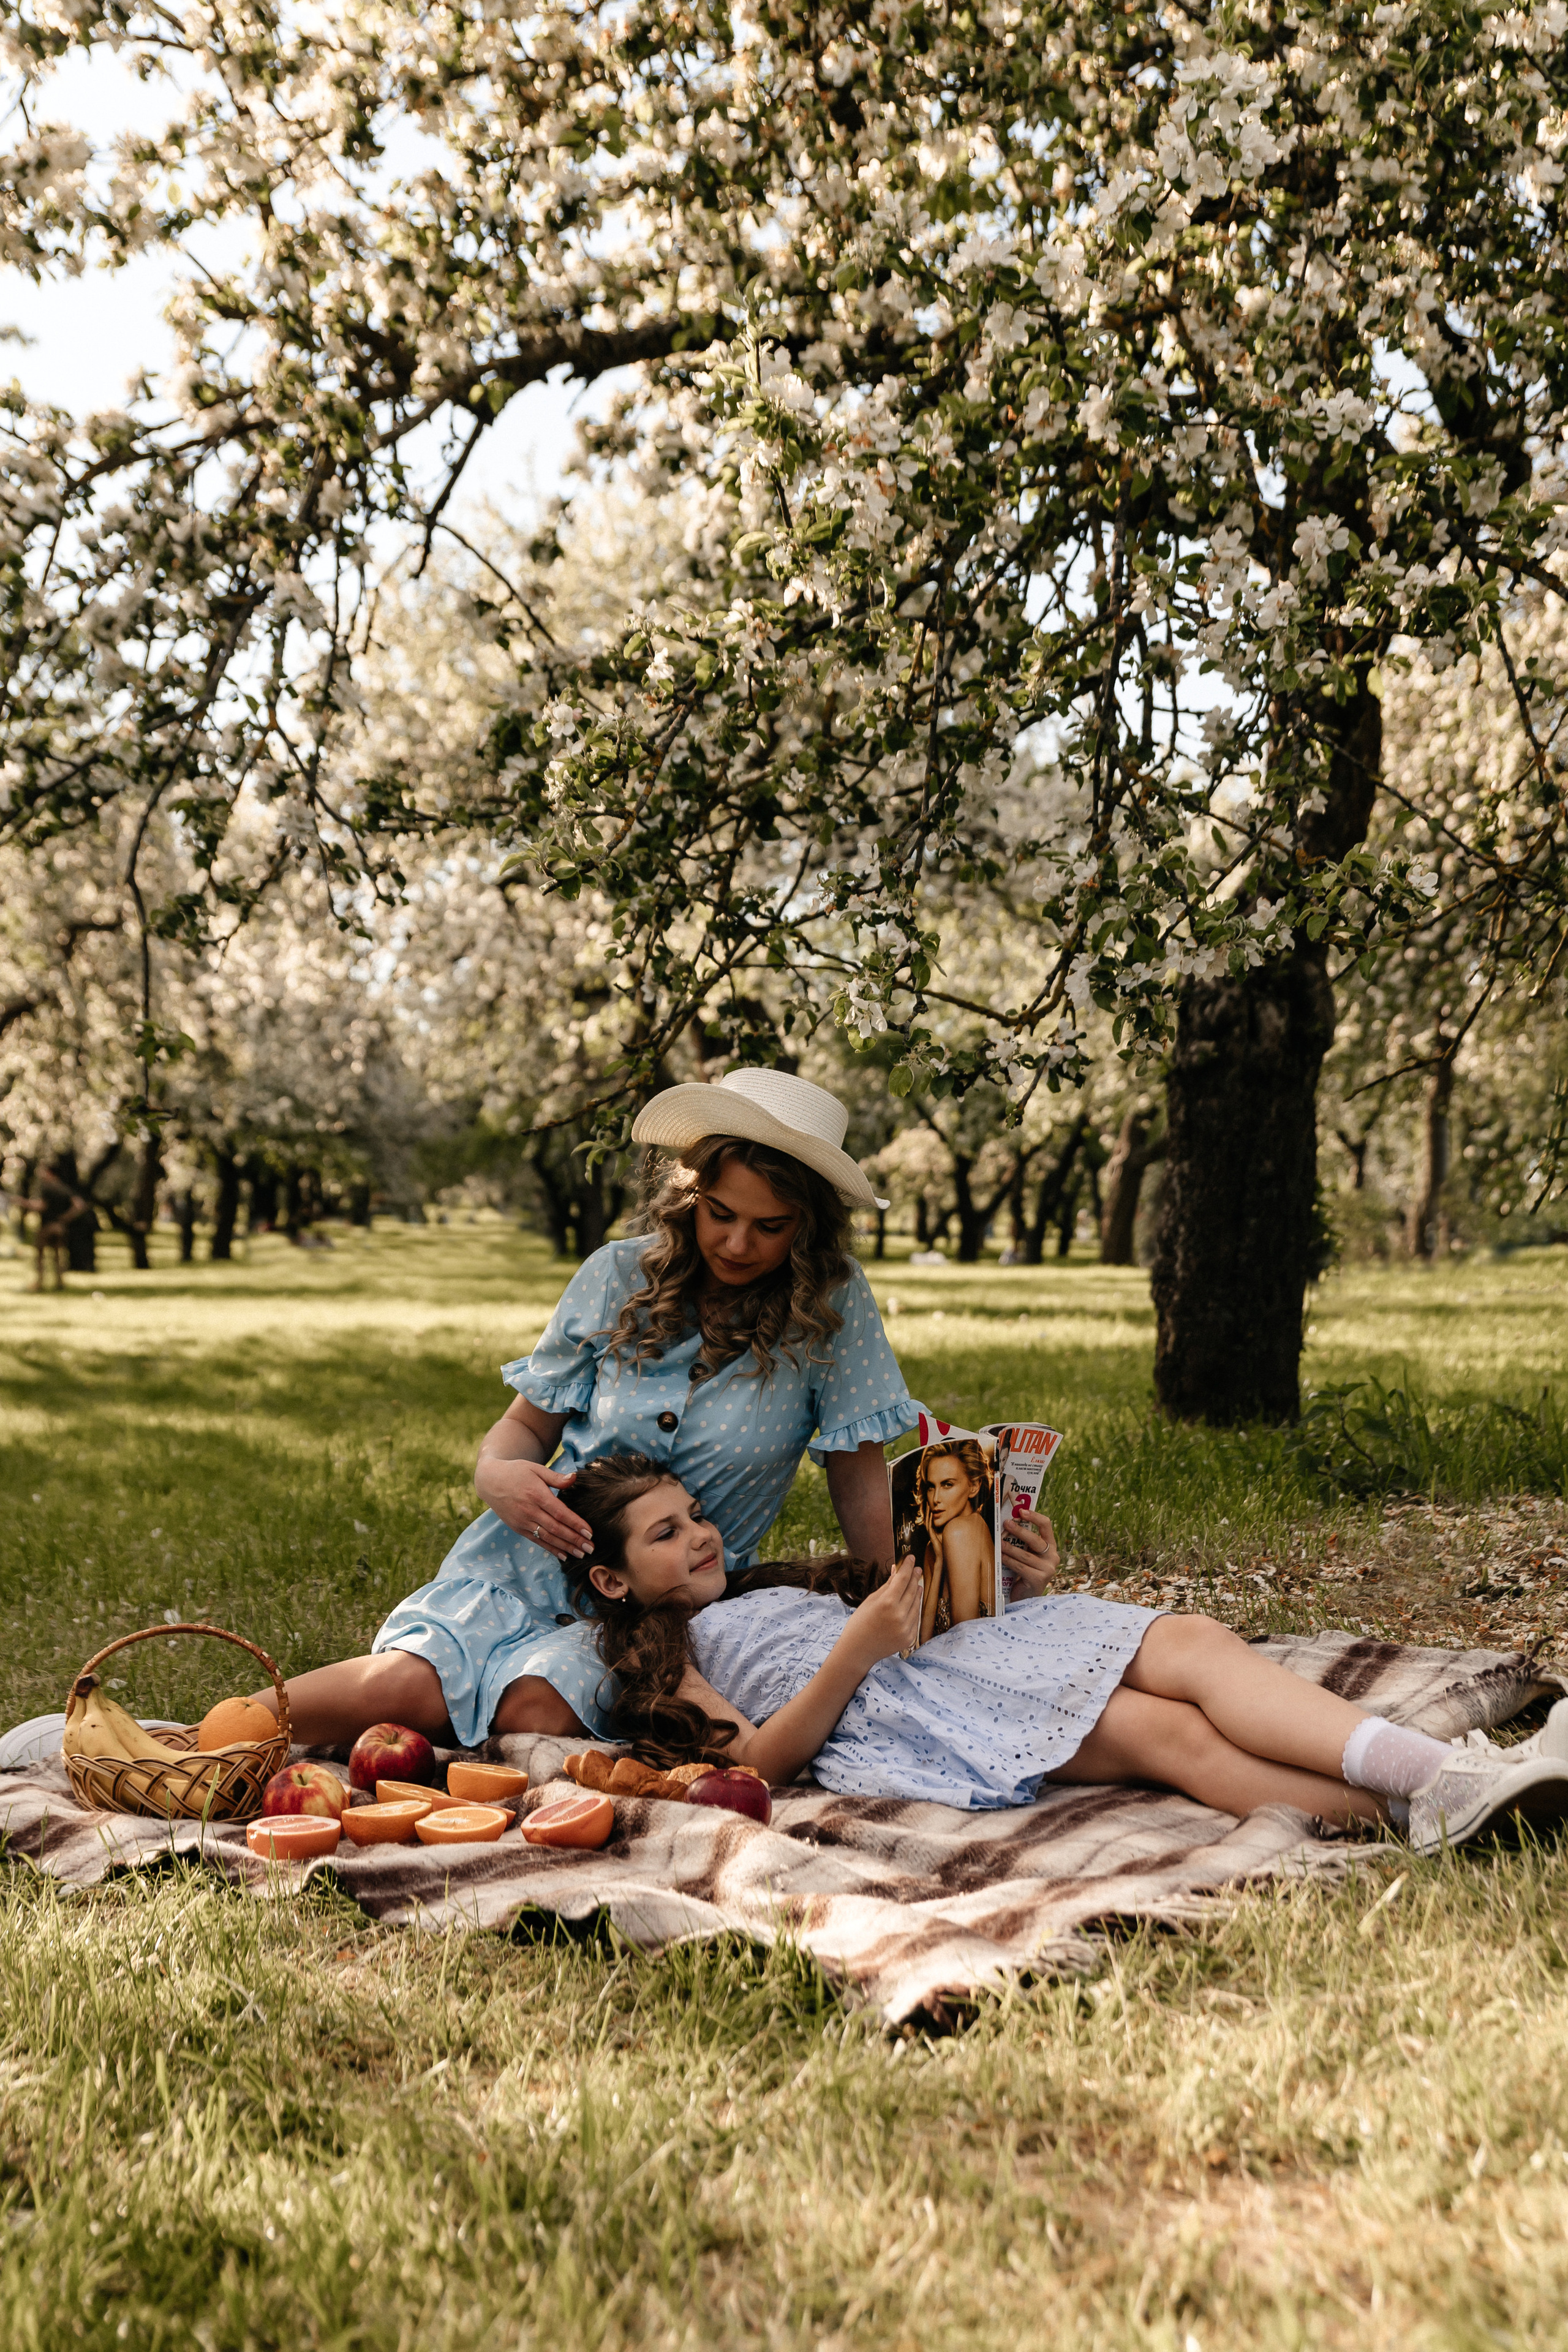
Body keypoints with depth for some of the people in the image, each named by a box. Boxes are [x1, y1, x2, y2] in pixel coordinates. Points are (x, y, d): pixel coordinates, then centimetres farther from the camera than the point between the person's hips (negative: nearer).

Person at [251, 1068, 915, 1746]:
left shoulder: (830, 1302, -9)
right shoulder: (617, 1276, -2)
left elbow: (860, 1483, -3)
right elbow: (529, 1423, 9)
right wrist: (497, 1473, -14)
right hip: (538, 1553, 1)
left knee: (540, 1706, -31)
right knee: (407, 1684, -25)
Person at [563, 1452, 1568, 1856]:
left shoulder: (775, 1585, 36)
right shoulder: (661, 1660, 15)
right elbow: (758, 1756, -4)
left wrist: (1029, 1587, 12)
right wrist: (855, 1650, -16)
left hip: (979, 1646, 7)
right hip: (892, 1716, -7)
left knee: (1191, 1640, -20)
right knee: (1165, 1731, -28)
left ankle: (1444, 1770, -36)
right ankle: (1410, 1809, -43)